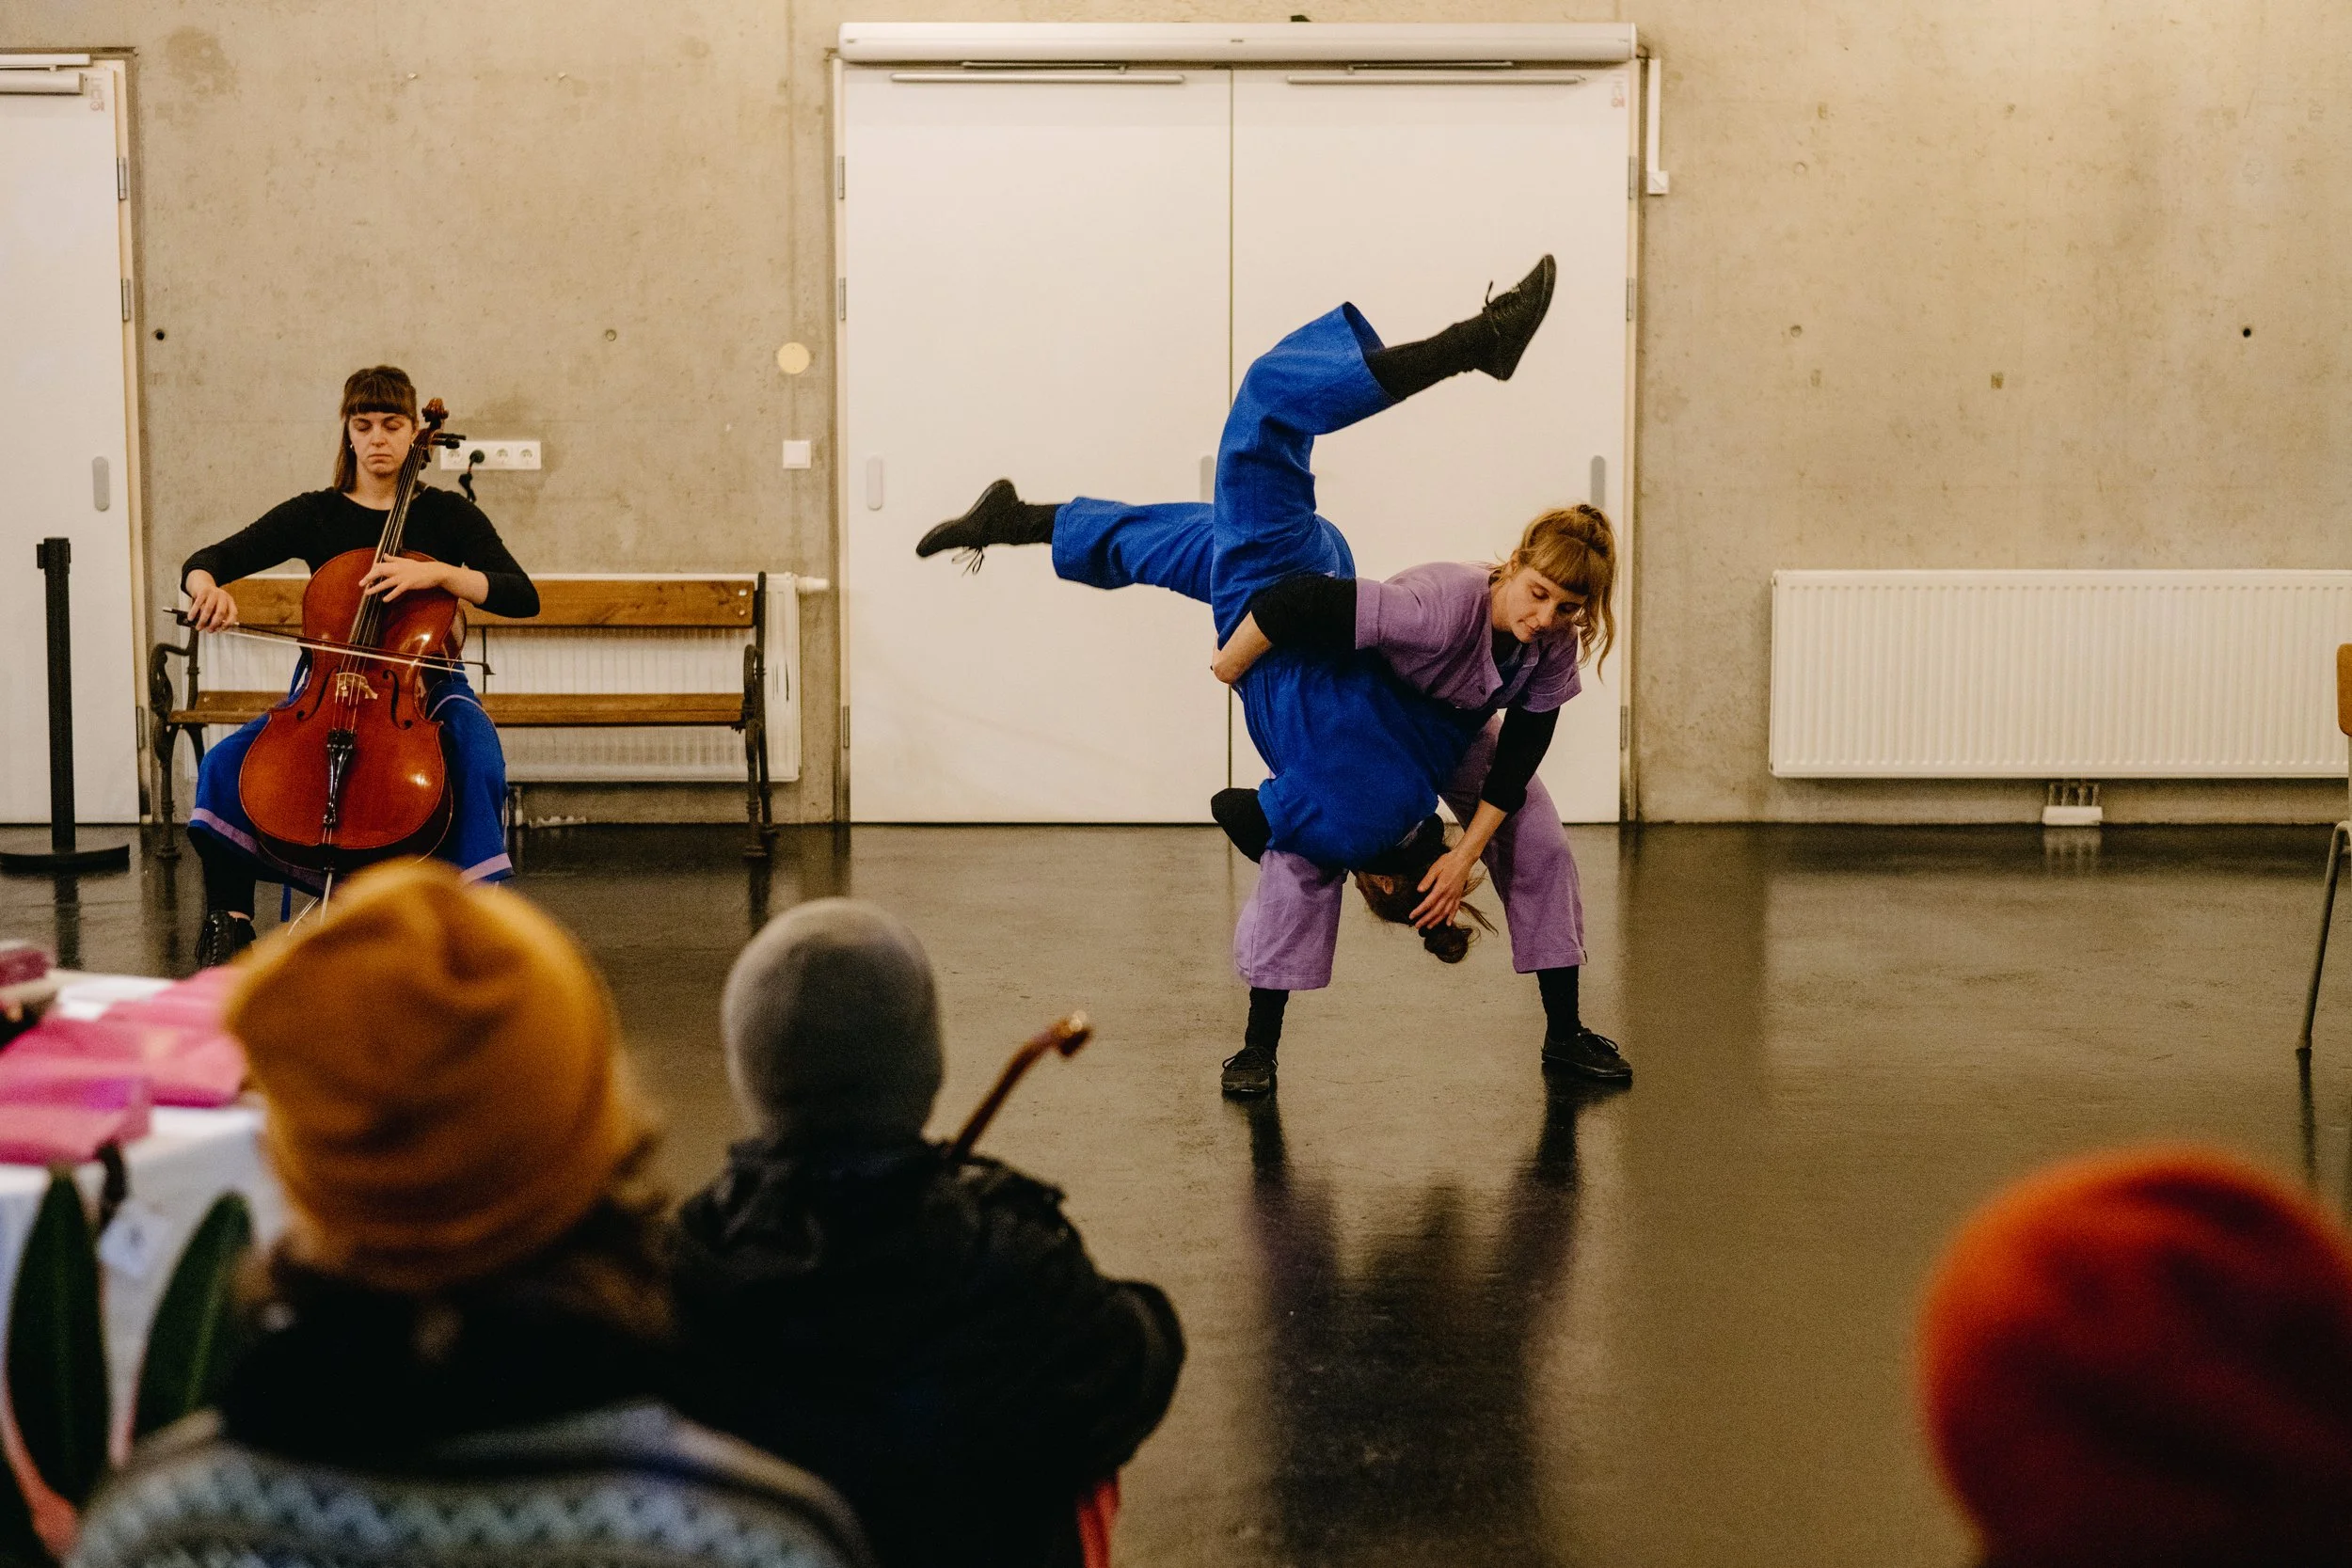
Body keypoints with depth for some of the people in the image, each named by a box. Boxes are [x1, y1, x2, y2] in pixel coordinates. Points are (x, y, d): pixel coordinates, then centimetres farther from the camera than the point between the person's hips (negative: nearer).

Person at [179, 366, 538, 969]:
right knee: (224, 765, -21)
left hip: (424, 689, -2)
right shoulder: (314, 515, 7)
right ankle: (230, 921, -8)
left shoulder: (447, 515, 3)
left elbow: (522, 597, -10)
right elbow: (203, 563, 2)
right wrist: (206, 586, -24)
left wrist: (439, 573, -25)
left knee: (480, 763, -34)